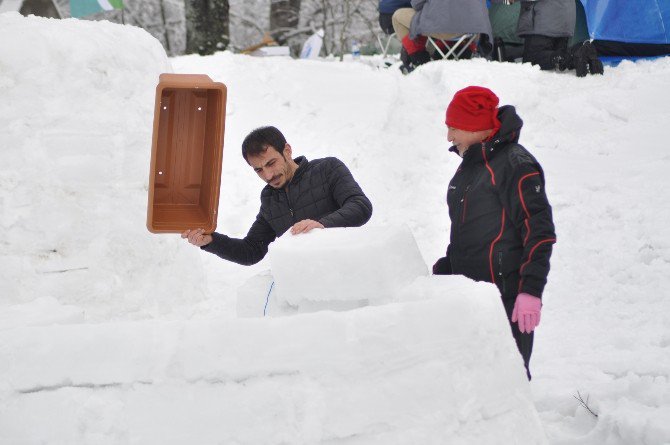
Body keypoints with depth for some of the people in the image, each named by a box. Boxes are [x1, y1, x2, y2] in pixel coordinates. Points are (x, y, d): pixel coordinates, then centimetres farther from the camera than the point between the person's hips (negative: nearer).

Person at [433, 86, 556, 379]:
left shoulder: (515, 165, -11)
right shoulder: (470, 166, 17)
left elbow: (539, 232, -15)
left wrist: (530, 291, -20)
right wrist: (443, 271, 21)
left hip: (506, 298, -9)